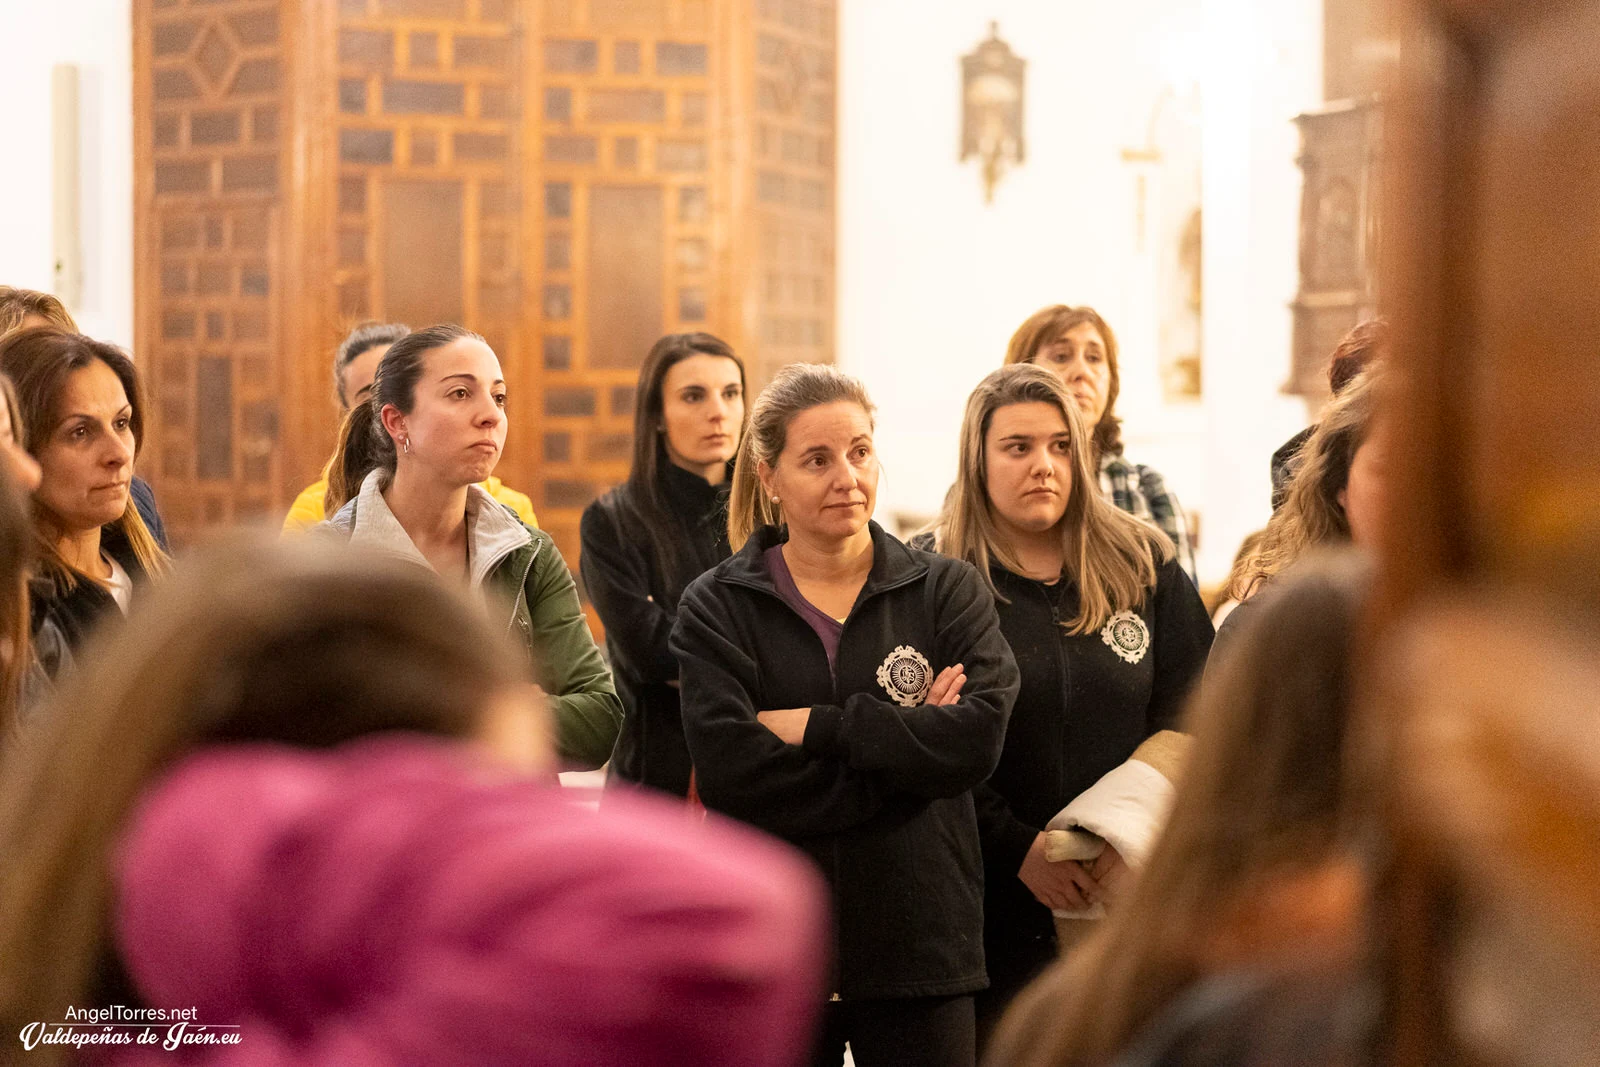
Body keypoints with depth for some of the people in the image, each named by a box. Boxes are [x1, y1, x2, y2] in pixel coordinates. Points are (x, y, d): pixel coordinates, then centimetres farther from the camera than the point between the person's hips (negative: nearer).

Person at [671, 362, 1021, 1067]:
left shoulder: (948, 591, 5)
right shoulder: (716, 607, 2)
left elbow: (977, 737, -12)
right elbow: (730, 774, -12)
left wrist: (815, 725, -12)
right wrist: (905, 745, -13)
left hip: (920, 941, 0)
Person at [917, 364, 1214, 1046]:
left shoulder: (1144, 566, 8)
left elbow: (1191, 715, 4)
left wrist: (1136, 834, -9)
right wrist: (1018, 849, -14)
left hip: (1130, 895, 2)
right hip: (993, 906, -2)